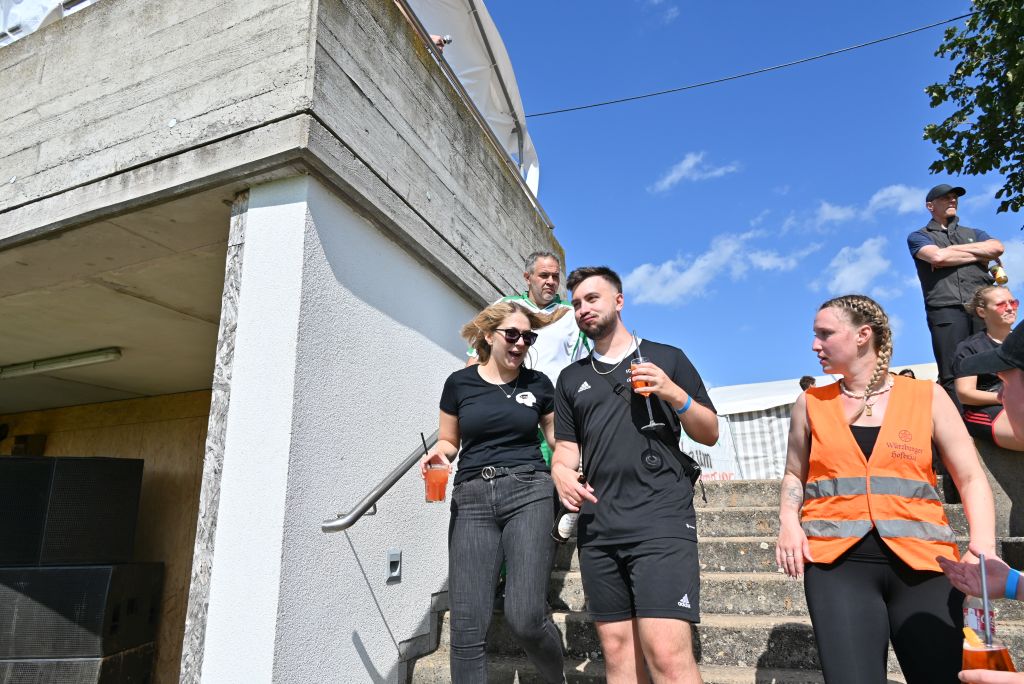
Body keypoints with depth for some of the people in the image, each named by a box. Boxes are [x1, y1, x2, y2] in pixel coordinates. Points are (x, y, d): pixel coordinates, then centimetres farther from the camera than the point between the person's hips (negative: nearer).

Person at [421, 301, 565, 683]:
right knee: (467, 627, -5)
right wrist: (437, 454, -6)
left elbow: (559, 437, 15)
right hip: (472, 499, 1)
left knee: (524, 616, -11)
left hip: (529, 493, -1)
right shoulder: (459, 383, 8)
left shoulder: (538, 384, 9)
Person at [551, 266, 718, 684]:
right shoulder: (571, 378, 18)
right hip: (597, 528, 4)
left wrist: (674, 394, -10)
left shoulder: (667, 359, 9)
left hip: (662, 519, -3)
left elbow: (710, 433, 9)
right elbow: (565, 449, 16)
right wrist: (562, 474, -7)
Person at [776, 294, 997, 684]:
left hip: (921, 560, 1)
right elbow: (794, 474, 17)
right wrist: (789, 522, -1)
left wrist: (983, 546, -11)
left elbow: (971, 479, 5)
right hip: (838, 561, 0)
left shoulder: (928, 397, 6)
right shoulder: (810, 404, 8)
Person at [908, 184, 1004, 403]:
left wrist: (950, 250, 3)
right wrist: (979, 256, 7)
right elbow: (937, 256, -5)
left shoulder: (973, 234, 29)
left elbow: (997, 248, 6)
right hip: (946, 310, -3)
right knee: (953, 376, -11)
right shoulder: (918, 236, 17)